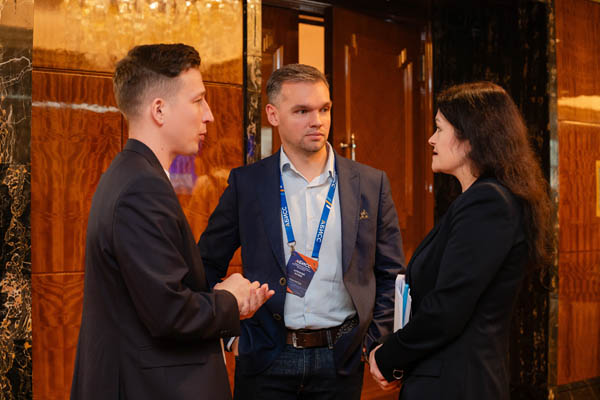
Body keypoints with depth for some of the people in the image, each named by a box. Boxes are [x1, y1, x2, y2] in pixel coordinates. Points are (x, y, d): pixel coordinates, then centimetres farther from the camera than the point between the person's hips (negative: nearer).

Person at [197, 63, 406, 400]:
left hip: (340, 359, 1)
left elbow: (391, 274, 8)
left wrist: (376, 342, 0)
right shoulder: (246, 183, 1)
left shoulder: (371, 183, 3)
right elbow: (208, 265, 7)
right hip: (266, 358, -1)